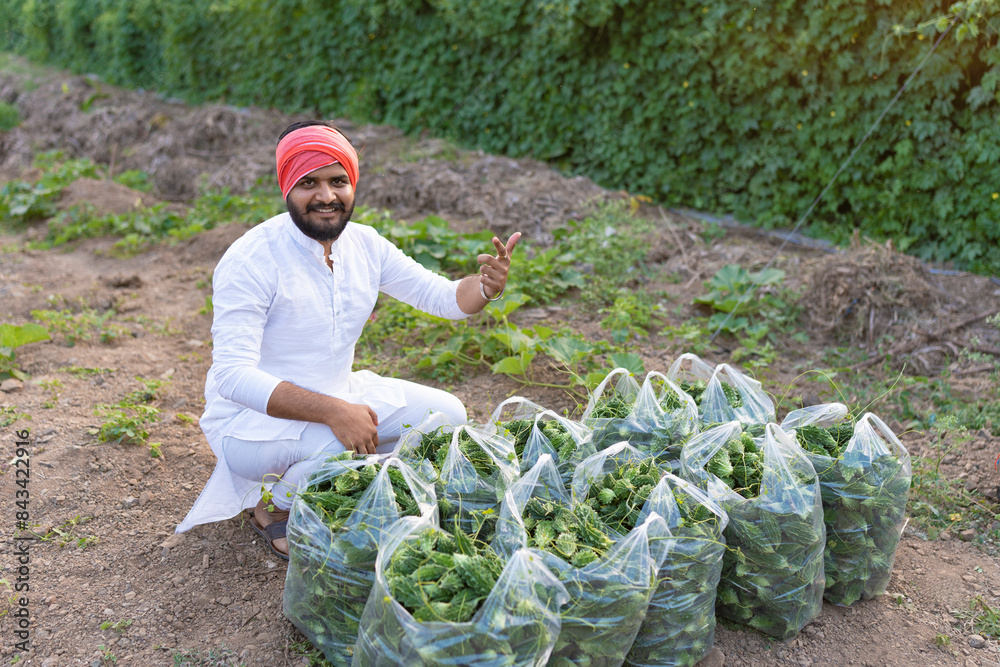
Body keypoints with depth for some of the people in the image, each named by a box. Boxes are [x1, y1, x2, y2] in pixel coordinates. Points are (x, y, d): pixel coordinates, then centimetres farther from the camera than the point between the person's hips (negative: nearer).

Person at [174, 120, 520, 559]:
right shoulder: (251, 259, -23)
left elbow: (443, 296, 1)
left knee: (445, 413, -2)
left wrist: (486, 287, -24)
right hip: (251, 416, -6)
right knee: (339, 447, -34)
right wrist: (331, 412, -40)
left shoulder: (364, 244, -3)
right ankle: (273, 508, -1)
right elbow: (233, 375, -29)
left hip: (340, 394, 7)